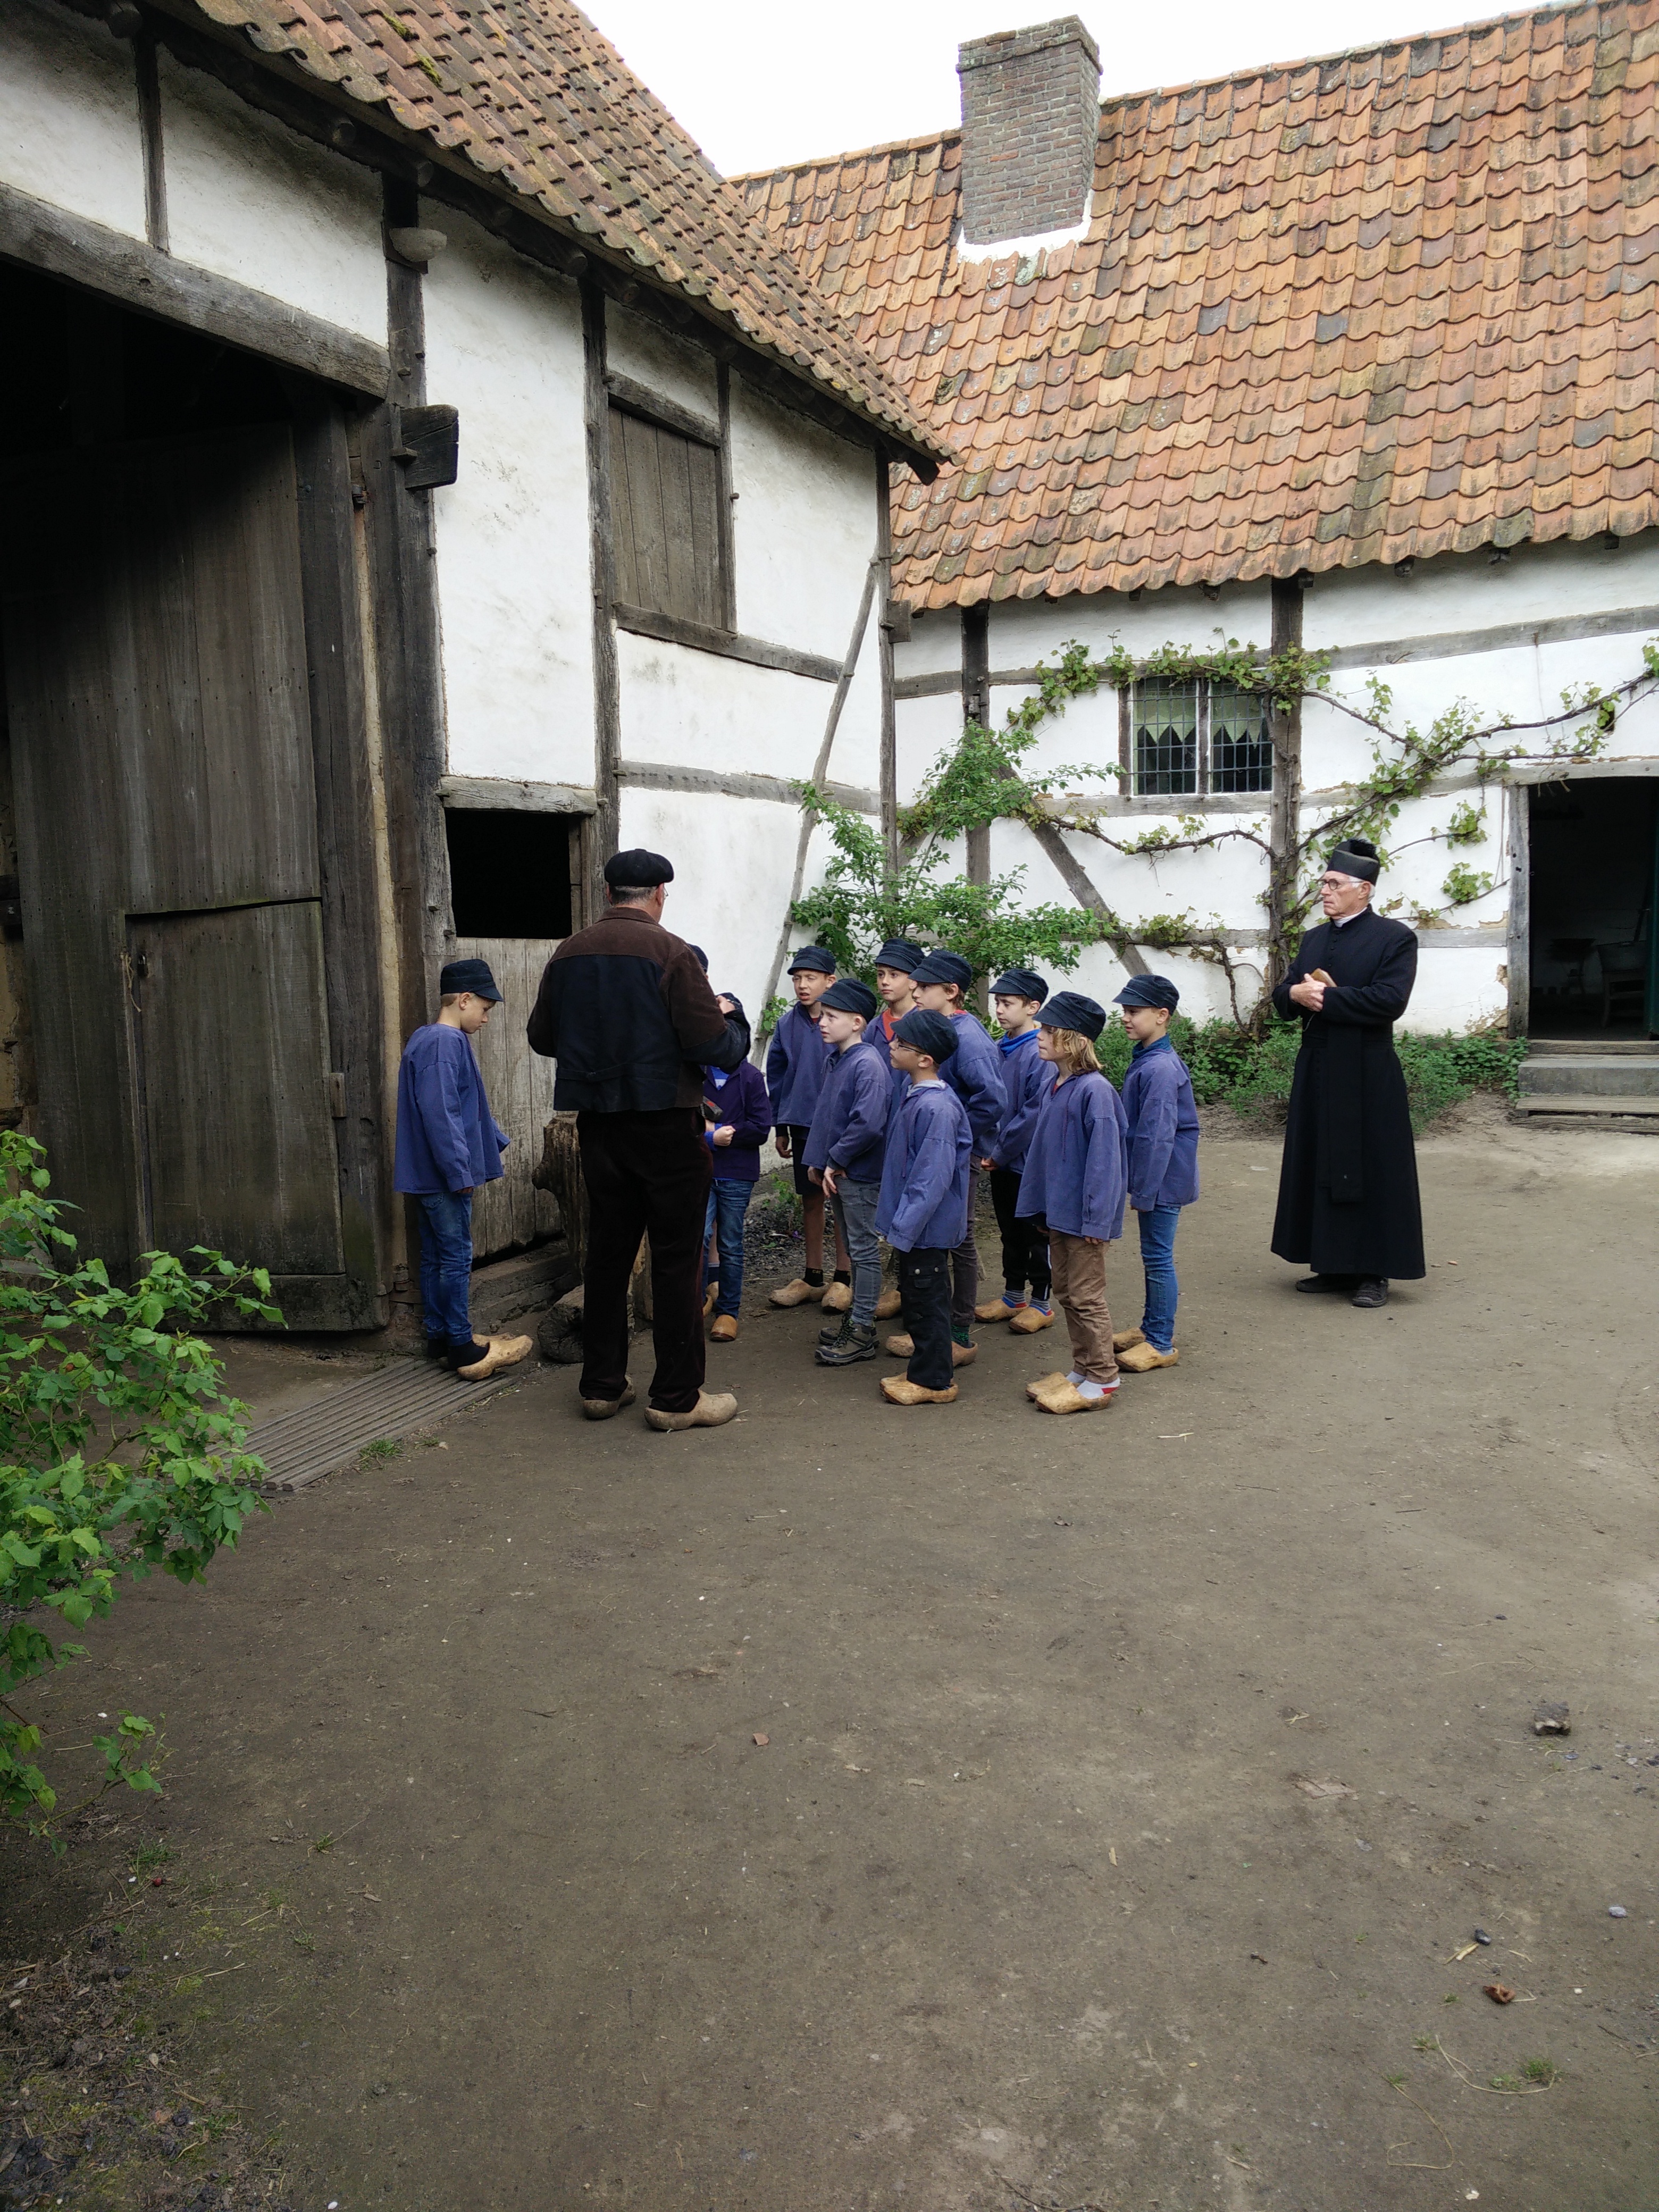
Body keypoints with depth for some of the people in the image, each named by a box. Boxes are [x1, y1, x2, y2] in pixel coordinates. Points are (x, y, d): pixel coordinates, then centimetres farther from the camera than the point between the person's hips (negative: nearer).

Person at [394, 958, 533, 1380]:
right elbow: (440, 1112, -24)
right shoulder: (445, 1043, -16)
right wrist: (460, 1170, -23)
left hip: (427, 1174, 10)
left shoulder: (428, 1039, 17)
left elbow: (468, 1107, 27)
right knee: (457, 1258, -5)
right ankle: (462, 1349, -1)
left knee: (435, 1257, 14)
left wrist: (497, 1140, 32)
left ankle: (440, 1338, 21)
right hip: (443, 1173, -10)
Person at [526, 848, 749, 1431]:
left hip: (597, 1122, 6)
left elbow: (541, 1037, 13)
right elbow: (711, 1043, -15)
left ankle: (601, 1384, 23)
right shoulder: (668, 952, -13)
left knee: (607, 1251, 15)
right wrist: (736, 1026, 6)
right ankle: (677, 1396, 7)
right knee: (677, 1256, 2)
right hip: (665, 1121, -6)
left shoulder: (568, 954, 5)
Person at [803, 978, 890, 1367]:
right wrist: (817, 1159, 10)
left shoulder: (868, 1064, -20)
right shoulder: (834, 1060, 9)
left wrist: (837, 1161, -19)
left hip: (860, 1174, -9)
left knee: (864, 1250, 1)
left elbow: (869, 1123, -28)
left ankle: (863, 1332, 9)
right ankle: (855, 1314, 33)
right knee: (852, 1246, 19)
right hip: (836, 1172, 9)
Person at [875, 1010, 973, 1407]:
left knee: (926, 1298, 2)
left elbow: (932, 1177, -26)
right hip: (911, 1222, 9)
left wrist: (904, 1226, -23)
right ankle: (924, 1370, 30)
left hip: (927, 1226, -9)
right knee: (915, 1296, 18)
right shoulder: (909, 1093, 5)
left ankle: (933, 1380, 15)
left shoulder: (936, 1107, -24)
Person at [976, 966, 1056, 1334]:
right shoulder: (999, 1049, 5)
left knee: (1036, 1233, 7)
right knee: (1010, 1231, 18)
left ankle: (1041, 1303, 19)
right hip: (999, 1161, 7)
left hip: (1030, 1161, -7)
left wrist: (1000, 1152, -16)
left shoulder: (1041, 1054, -18)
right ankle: (1013, 1296, 30)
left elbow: (1036, 1113, -21)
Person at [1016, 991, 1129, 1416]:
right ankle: (1082, 1369, 30)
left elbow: (1103, 1158, -20)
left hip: (1084, 1215, -9)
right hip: (1058, 1212, 9)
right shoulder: (1056, 1087, 6)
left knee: (1086, 1297, 1)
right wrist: (1039, 1205, 15)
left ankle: (1102, 1380, 14)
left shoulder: (1094, 1091, -19)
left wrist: (1096, 1219, -20)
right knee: (1066, 1293, 17)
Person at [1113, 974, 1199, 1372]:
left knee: (1158, 1257, 0)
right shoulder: (1145, 1060, 8)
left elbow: (1157, 1135, -24)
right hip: (1153, 1177, 9)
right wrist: (1139, 1186, 17)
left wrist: (1144, 1191, -21)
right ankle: (1151, 1327, 31)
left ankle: (1161, 1344, 10)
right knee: (1153, 1255, 19)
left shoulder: (1161, 1068, -22)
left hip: (1163, 1179, -9)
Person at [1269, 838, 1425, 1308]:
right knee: (1319, 1169, 10)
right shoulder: (1314, 939, 15)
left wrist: (1323, 998, -16)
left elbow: (1389, 1001, -19)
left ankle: (1373, 1273, 8)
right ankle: (1335, 1265, 20)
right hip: (1317, 1073, 7)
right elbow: (1283, 995, 12)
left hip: (1367, 1079, -7)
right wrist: (1297, 994, -11)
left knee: (1370, 1173, -1)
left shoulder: (1394, 938, -6)